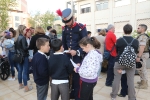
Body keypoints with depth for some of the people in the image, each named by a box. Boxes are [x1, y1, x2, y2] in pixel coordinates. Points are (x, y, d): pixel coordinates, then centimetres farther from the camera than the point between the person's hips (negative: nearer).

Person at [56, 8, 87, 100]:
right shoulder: (64, 29, 6)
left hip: (78, 58, -4)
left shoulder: (81, 27, -9)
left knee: (77, 78, 5)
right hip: (68, 57, 5)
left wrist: (77, 52, -19)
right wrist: (65, 51, 2)